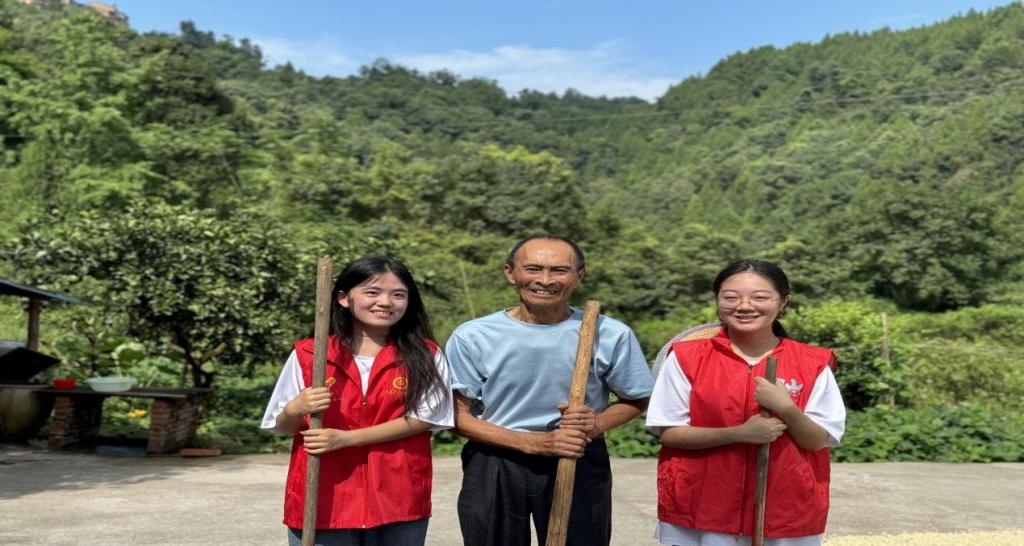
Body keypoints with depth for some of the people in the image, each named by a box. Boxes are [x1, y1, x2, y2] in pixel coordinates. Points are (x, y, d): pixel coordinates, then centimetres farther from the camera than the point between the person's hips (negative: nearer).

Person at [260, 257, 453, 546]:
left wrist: (345, 438, -15)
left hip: (398, 501, 0)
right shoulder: (307, 354, 1)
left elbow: (421, 418, -8)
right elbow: (282, 426, 6)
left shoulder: (425, 356, -1)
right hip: (322, 501, 1)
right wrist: (295, 410, -18)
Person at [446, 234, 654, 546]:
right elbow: (458, 416, -7)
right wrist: (534, 442, -18)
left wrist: (598, 423, -14)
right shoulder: (472, 336, -8)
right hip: (493, 470, 0)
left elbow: (636, 400, 7)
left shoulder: (611, 335, -6)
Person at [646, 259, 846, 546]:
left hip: (786, 514, 1)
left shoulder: (813, 363, -2)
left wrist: (787, 409, -19)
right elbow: (669, 433, -6)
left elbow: (819, 441, 0)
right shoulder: (686, 357, -5)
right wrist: (739, 433, -18)